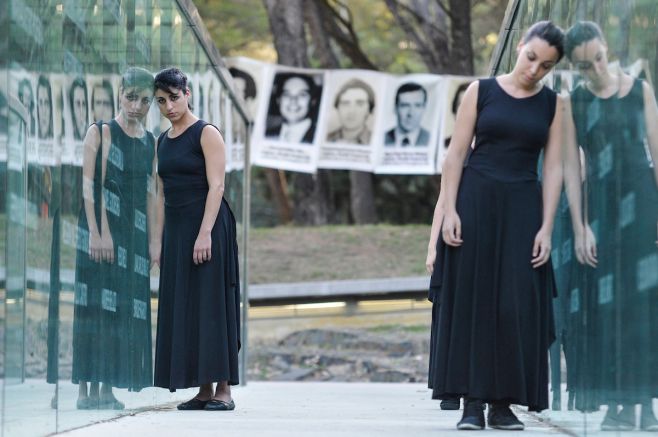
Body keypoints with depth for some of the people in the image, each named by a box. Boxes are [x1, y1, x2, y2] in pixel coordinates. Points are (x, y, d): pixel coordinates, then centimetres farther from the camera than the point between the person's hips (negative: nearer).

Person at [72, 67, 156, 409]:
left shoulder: (150, 142, 14)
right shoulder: (100, 132, -2)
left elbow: (149, 194, 15)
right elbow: (90, 186, -8)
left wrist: (152, 240, 10)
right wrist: (96, 233, -17)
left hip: (132, 234, 6)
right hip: (101, 230, -6)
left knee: (127, 309, 3)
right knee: (96, 305, -8)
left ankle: (107, 387, 5)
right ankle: (86, 389, -8)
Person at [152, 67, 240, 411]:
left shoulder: (207, 134, -6)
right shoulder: (163, 141, 15)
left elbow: (216, 185, -13)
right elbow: (162, 194, 16)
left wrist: (205, 233, -21)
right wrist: (159, 241, 11)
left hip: (207, 226, -7)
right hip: (176, 229, 7)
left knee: (211, 304, -8)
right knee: (181, 308, 3)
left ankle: (223, 390, -7)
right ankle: (203, 391, 6)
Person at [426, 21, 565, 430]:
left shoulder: (552, 104, 6)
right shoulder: (481, 91, 2)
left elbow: (553, 168, 3)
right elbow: (456, 154, 0)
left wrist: (546, 228, -6)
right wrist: (449, 210, -9)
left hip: (522, 209, 2)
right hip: (475, 201, -1)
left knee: (519, 305, -2)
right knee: (470, 299, -2)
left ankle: (503, 403, 5)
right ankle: (473, 403, 0)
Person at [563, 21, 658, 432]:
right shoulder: (572, 103, 2)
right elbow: (571, 167, 0)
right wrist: (580, 226, -7)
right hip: (599, 207, 0)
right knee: (606, 303, -2)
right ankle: (617, 402, 1)